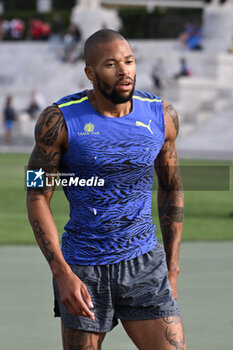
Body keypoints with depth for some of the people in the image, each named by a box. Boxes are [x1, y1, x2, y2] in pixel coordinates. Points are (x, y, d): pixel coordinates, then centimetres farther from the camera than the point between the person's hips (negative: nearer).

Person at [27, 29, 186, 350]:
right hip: (82, 271, -2)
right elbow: (37, 198, -7)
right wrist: (62, 274, -16)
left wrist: (172, 268, 10)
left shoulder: (162, 116, 0)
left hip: (144, 264, 2)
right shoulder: (59, 120, -10)